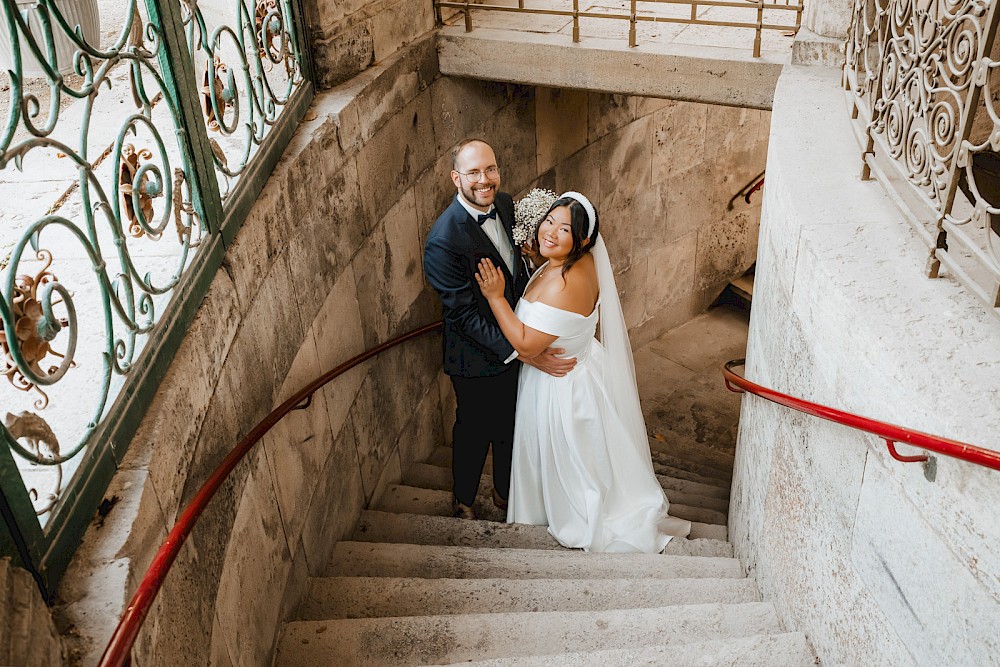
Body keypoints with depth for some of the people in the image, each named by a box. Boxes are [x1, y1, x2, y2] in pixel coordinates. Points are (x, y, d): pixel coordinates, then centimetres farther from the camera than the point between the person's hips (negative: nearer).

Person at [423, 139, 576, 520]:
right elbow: (465, 315, -28)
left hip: (516, 343, 7)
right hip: (477, 356, -7)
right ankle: (463, 499, 45)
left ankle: (505, 492, 50)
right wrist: (524, 353, -30)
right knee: (473, 431, 17)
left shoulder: (504, 204, -6)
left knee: (511, 426, 25)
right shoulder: (444, 241, -29)